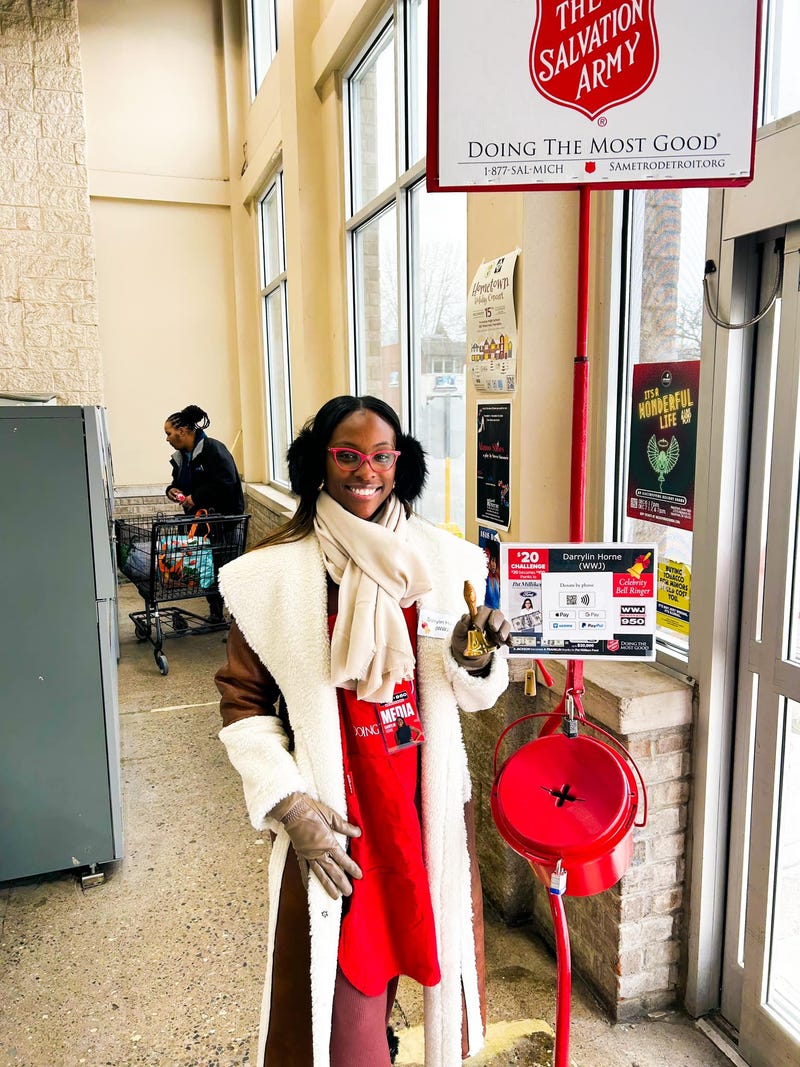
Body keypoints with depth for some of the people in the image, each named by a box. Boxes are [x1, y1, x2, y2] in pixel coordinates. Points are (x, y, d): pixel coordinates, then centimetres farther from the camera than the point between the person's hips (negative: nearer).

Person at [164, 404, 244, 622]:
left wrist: (196, 497, -21)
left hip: (224, 517, -8)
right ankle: (215, 612, 19)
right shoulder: (180, 457, 12)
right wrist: (172, 490, 1)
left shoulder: (213, 449, -16)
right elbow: (179, 482, 25)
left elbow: (227, 482, -24)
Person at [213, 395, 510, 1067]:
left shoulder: (443, 560, -1)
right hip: (332, 815, -3)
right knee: (344, 989, 8)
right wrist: (289, 804, -11)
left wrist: (473, 661, -16)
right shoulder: (274, 572, -9)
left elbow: (477, 695, 6)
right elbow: (243, 703, -3)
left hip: (428, 802, 3)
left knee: (424, 940, 18)